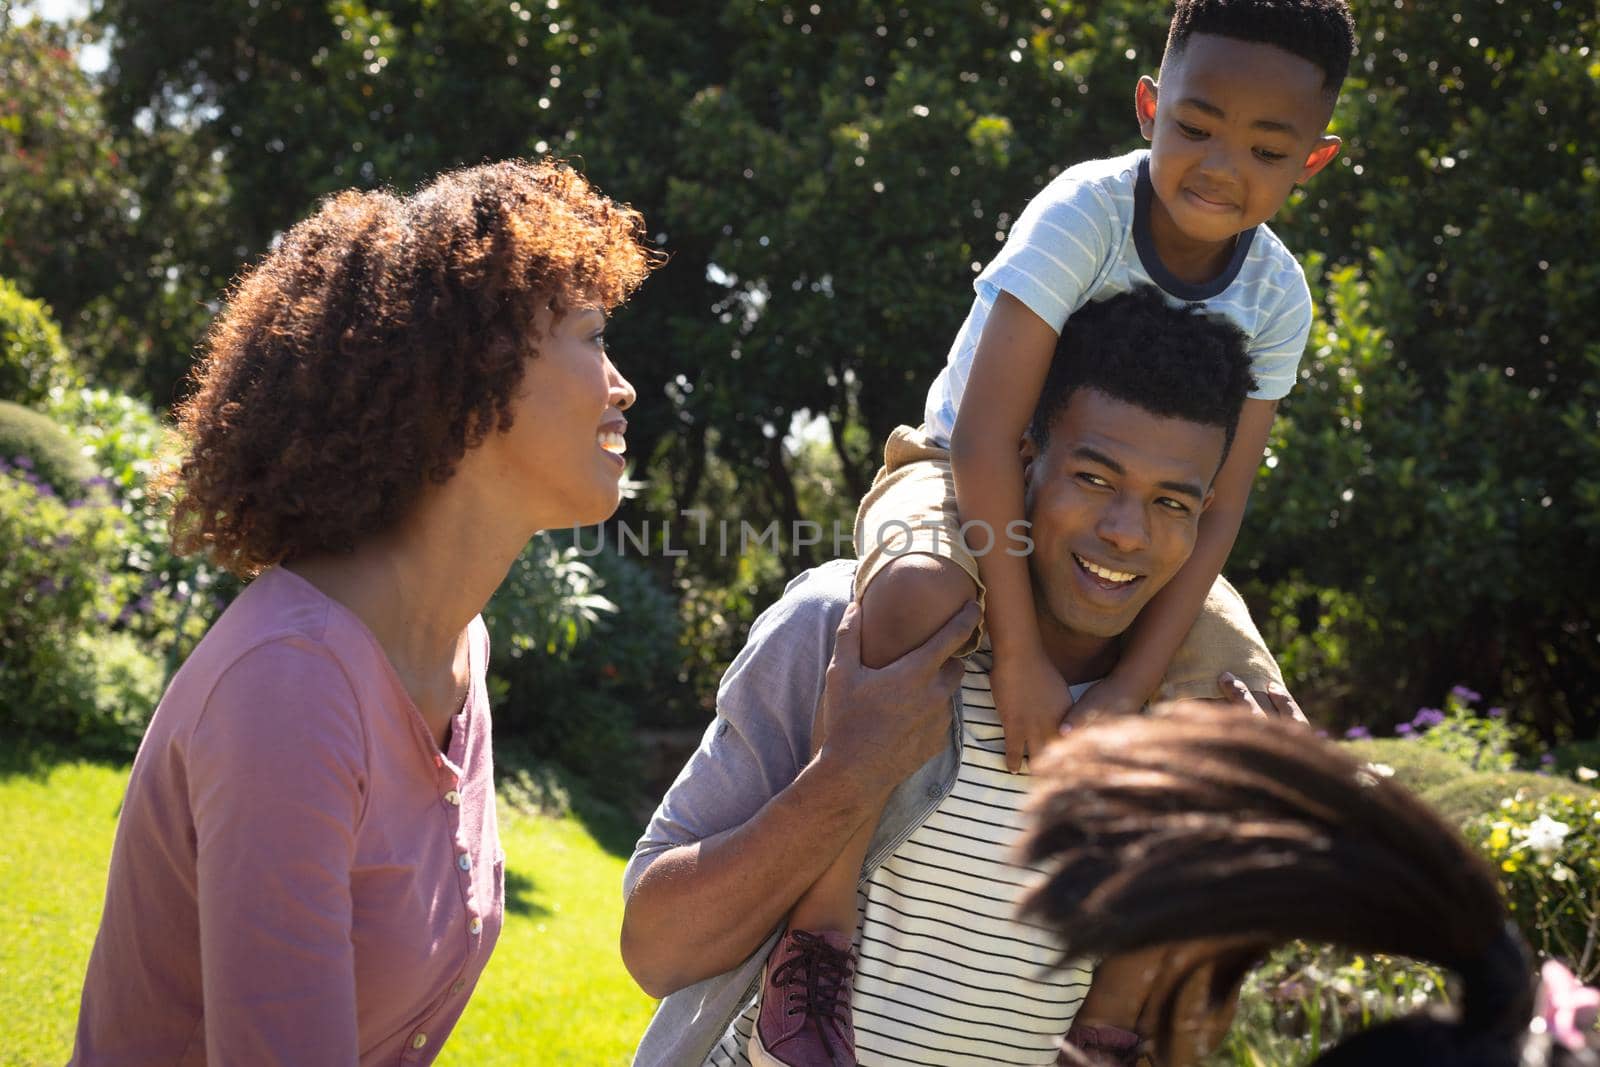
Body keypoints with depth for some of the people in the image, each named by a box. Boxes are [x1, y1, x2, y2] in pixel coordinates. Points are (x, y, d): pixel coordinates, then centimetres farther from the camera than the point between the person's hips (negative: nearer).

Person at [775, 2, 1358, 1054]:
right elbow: (982, 436, -31)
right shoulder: (1087, 211, -26)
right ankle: (823, 911, -31)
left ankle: (1117, 1005, 4)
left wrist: (1126, 692, -26)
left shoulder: (1278, 298, -12)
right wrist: (1021, 656, -33)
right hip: (964, 483, -5)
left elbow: (1214, 510, -14)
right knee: (917, 593, -41)